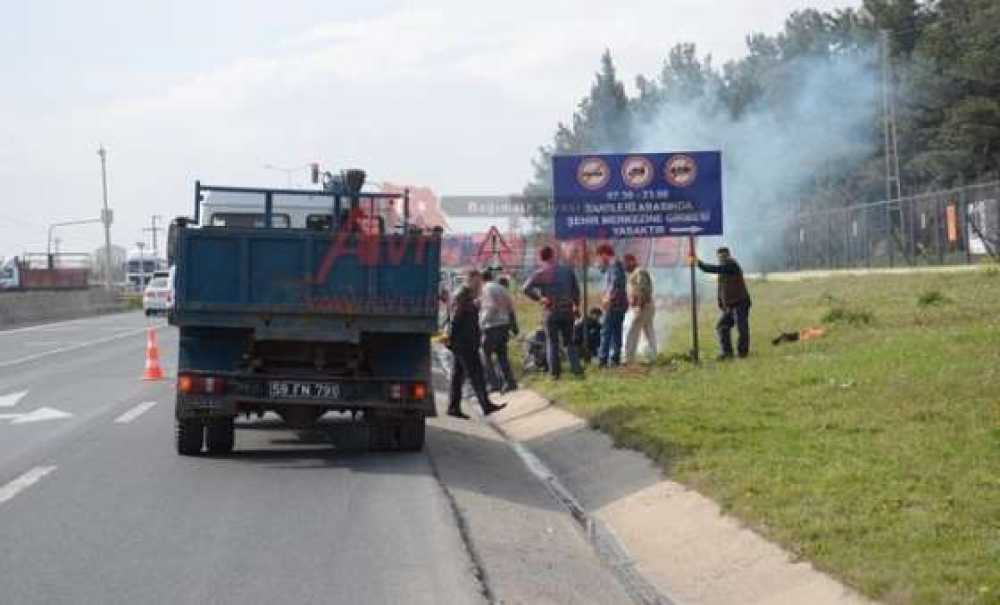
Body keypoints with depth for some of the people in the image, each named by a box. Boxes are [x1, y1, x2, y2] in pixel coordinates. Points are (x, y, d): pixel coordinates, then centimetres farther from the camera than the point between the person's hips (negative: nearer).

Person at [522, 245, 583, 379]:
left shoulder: (539, 274, -6)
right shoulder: (568, 271, 2)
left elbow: (527, 289, -18)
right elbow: (576, 290, 8)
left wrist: (539, 298, -10)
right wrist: (576, 306, 19)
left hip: (550, 313, -2)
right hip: (567, 312, 2)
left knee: (552, 342, 9)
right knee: (569, 342, 12)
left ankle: (554, 372, 7)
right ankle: (577, 369, 5)